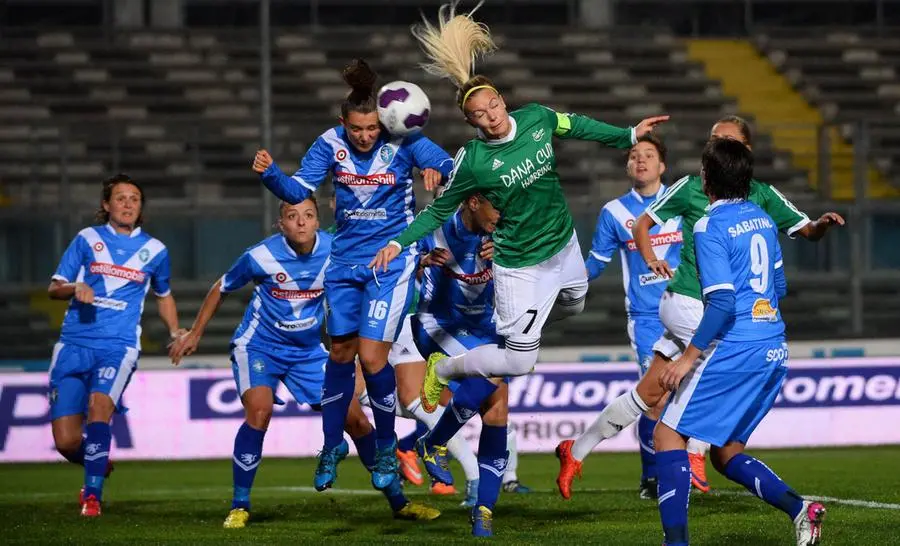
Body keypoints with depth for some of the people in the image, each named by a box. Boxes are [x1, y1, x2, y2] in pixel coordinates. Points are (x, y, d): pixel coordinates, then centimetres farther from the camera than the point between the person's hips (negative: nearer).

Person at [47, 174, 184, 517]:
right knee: (66, 442, -6)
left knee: (99, 403, -31)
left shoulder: (154, 250, 12)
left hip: (119, 346, -1)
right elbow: (54, 288, 9)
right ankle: (99, 466, 29)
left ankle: (92, 494, -24)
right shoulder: (88, 239, 9)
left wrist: (176, 332, 15)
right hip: (74, 344, 1)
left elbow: (163, 296, 30)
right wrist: (75, 288, -13)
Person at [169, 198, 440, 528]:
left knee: (355, 419, -1)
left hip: (308, 350, 3)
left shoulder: (334, 251, -14)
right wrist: (195, 334, 5)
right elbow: (222, 289, -1)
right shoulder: (260, 257, -20)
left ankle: (398, 502, 14)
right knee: (259, 411, -28)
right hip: (259, 346, -3)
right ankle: (239, 506, -13)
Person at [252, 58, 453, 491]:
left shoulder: (403, 142, -12)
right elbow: (297, 190, -8)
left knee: (371, 356, -10)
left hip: (391, 261, -4)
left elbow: (452, 169, -17)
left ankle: (386, 448, 8)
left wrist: (437, 172, -40)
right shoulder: (331, 143, -6)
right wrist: (270, 173, -28)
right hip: (345, 260, 4)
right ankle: (332, 445, 26)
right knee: (340, 352, 10)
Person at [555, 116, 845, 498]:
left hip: (718, 308, 4)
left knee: (649, 395, 6)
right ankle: (695, 452, -8)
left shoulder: (761, 195, 6)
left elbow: (806, 231, 5)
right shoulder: (691, 188, -2)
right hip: (684, 300, -4)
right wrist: (650, 259, -12)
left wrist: (824, 223, -17)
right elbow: (643, 223, 6)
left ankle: (576, 451, 18)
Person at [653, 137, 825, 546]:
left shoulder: (710, 227, -11)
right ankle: (799, 509, -3)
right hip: (773, 351, 8)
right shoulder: (762, 219, 13)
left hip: (733, 351, -8)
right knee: (725, 453, 15)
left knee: (668, 434, -1)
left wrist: (689, 357, -14)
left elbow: (723, 303, -18)